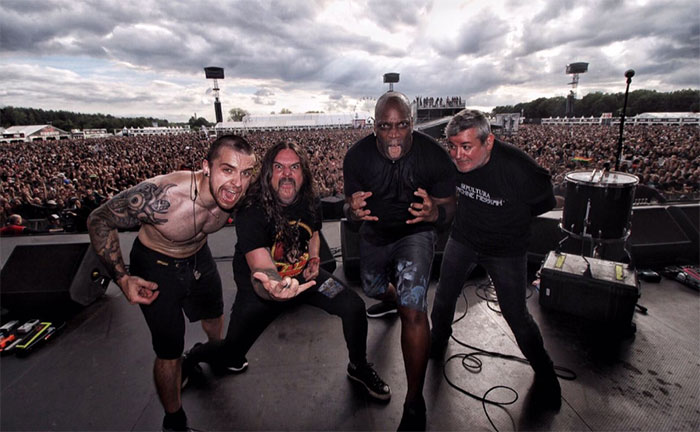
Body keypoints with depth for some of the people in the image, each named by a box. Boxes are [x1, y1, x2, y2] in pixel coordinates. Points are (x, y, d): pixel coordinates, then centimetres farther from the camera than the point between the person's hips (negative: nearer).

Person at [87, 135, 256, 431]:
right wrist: (122, 277, -24)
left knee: (214, 314, 27)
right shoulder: (160, 195, -39)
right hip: (156, 266, -5)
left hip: (198, 256, 5)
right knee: (170, 352, 0)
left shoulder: (234, 195, -24)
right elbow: (99, 221, -22)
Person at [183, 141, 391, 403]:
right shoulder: (251, 212, -28)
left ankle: (359, 367, 18)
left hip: (302, 275, 4)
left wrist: (314, 258, -6)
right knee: (229, 360, -2)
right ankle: (197, 355, 38)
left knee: (354, 306, -11)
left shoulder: (310, 202, -10)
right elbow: (261, 271, -40)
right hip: (261, 284, -4)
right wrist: (273, 289, -63)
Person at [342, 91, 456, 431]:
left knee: (413, 310, -21)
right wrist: (353, 211, -37)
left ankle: (414, 401, 1)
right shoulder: (357, 155, -20)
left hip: (416, 231, -3)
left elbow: (449, 206, -16)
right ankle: (392, 300, 70)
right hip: (374, 231, 4)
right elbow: (350, 205, -11)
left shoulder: (433, 155, -25)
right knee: (372, 287, 28)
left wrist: (435, 213, -41)